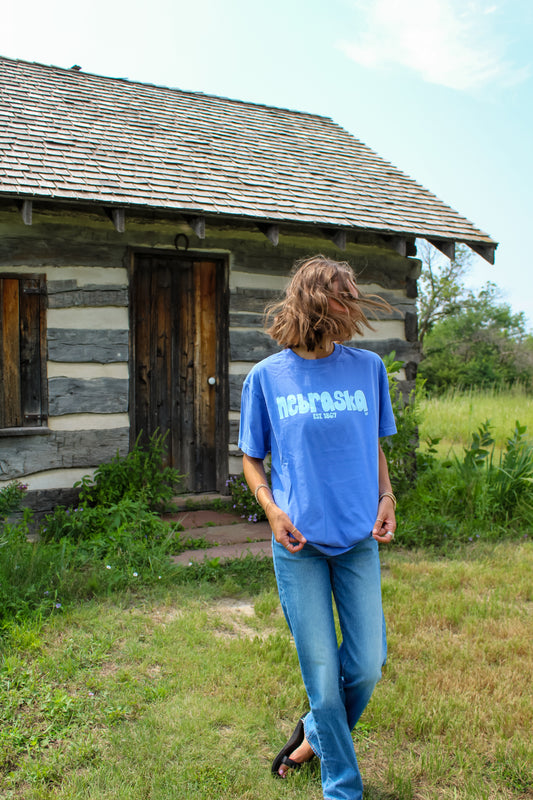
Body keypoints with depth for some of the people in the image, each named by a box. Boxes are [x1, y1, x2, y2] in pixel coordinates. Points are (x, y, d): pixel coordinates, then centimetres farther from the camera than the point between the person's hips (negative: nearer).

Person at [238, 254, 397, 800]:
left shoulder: (367, 367, 3)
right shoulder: (267, 377, -4)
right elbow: (252, 459, 5)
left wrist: (387, 497, -2)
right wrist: (272, 509, -11)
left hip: (359, 540, 3)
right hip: (299, 544, -2)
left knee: (367, 666, 6)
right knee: (322, 673, 6)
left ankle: (316, 733, 38)